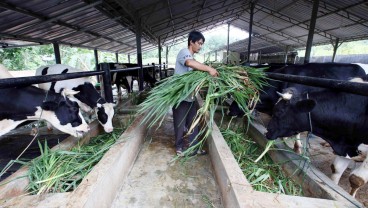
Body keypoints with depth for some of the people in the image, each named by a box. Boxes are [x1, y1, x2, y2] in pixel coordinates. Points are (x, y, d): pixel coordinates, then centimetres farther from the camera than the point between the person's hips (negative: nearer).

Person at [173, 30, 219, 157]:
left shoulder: (192, 57, 17)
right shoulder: (184, 52, -11)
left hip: (190, 96, 8)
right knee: (180, 124, 7)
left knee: (193, 123, 12)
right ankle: (179, 147, 25)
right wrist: (209, 69, -33)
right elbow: (190, 63, -35)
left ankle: (193, 148, 24)